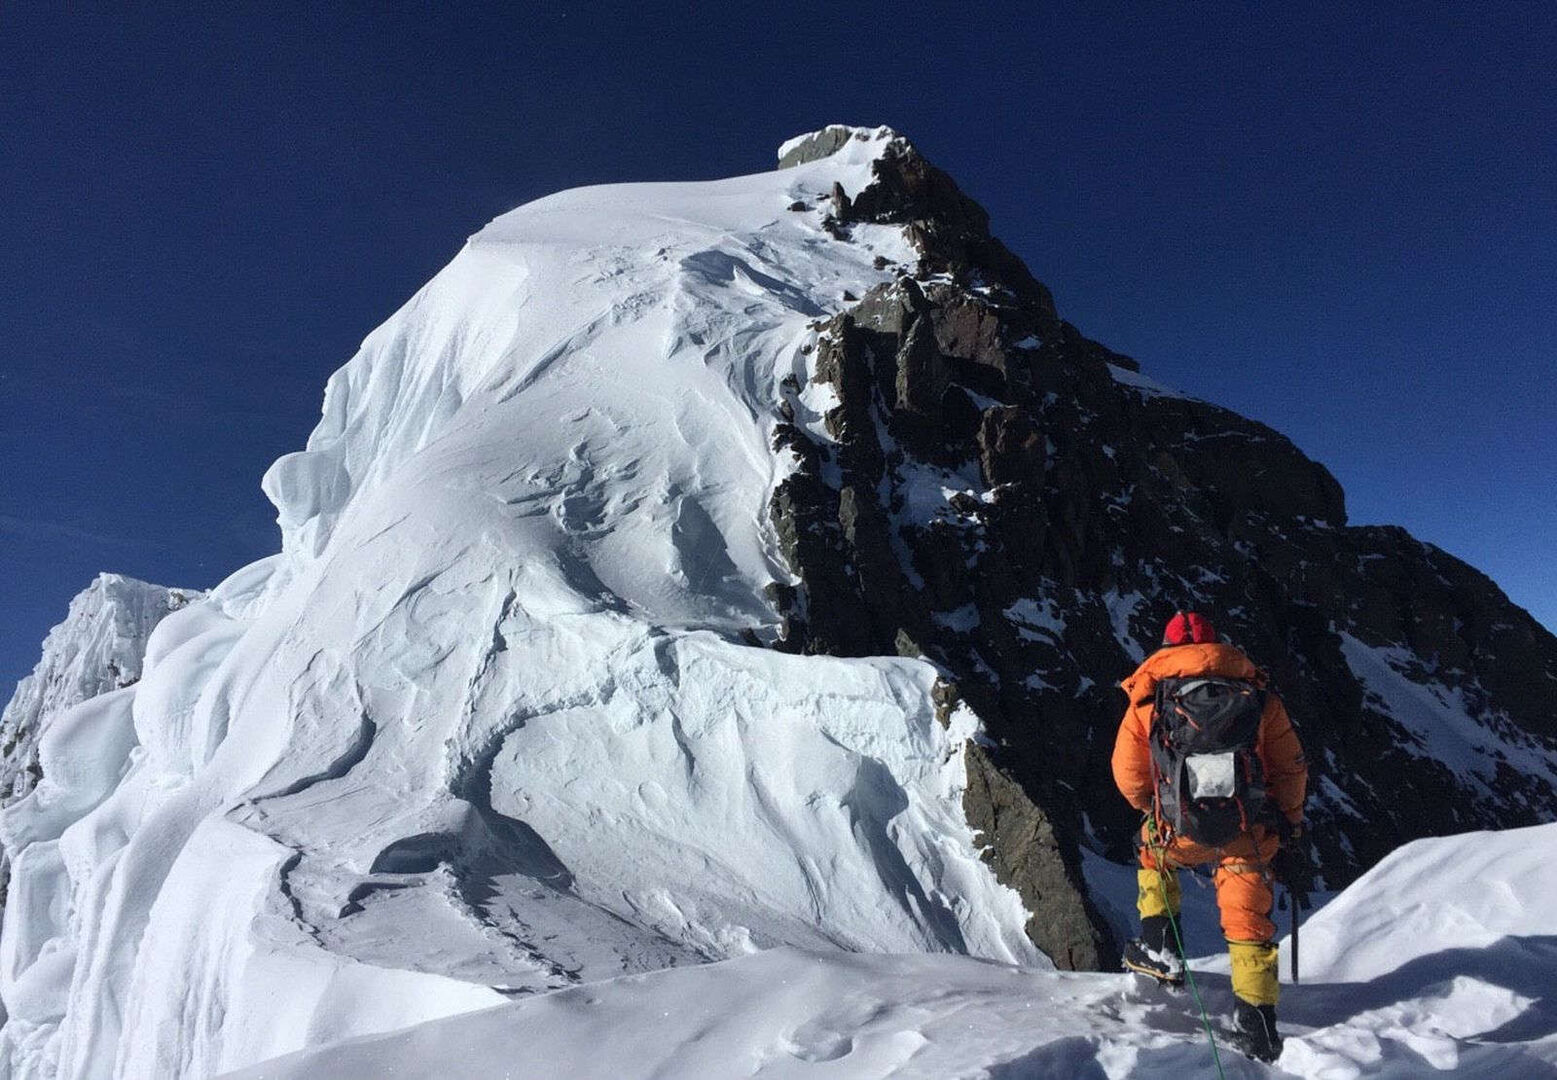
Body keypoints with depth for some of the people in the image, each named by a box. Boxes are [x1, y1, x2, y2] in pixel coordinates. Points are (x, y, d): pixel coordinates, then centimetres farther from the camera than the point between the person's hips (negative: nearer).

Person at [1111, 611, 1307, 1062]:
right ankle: (1257, 1020, 15)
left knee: (1152, 848, 31)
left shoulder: (1148, 698, 3)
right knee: (1248, 919, 16)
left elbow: (1127, 774, 6)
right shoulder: (1258, 693, 5)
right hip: (1249, 834, 1)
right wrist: (1289, 820, 25)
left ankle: (1161, 947, 27)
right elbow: (1291, 768, 8)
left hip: (1181, 832, 0)